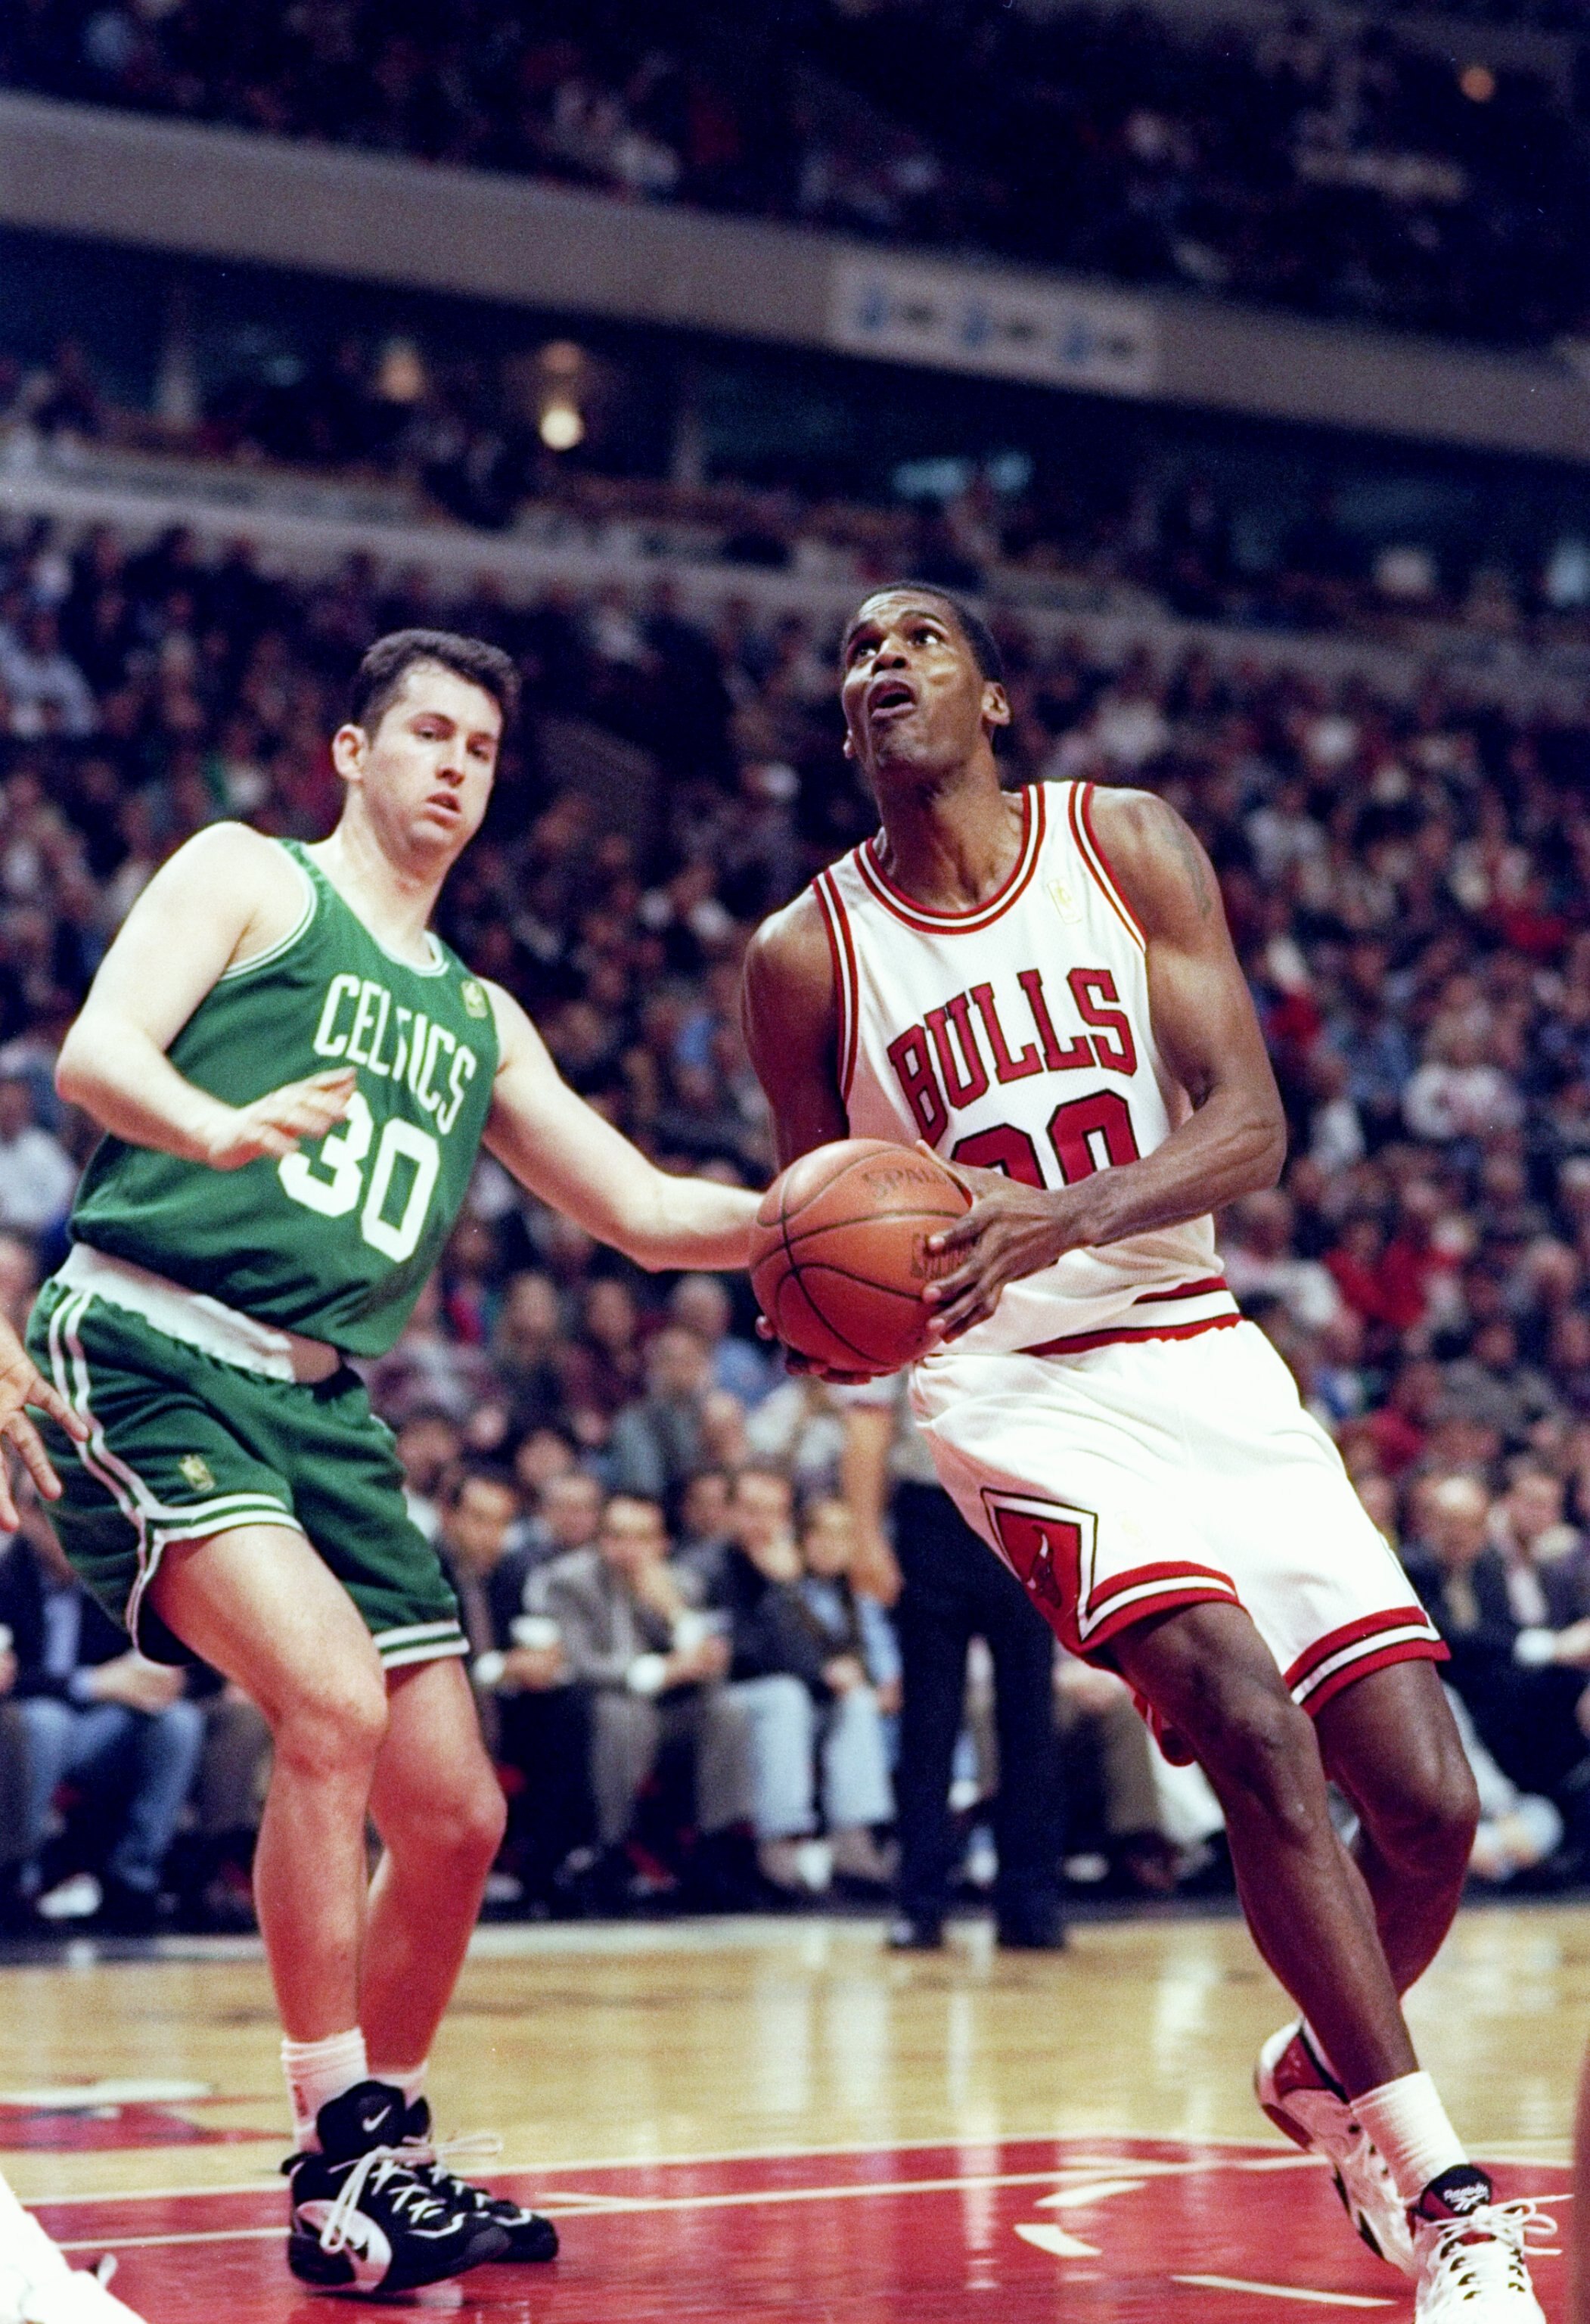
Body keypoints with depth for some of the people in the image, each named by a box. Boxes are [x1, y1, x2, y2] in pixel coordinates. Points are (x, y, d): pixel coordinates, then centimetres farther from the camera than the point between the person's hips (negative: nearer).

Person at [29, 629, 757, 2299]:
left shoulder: (478, 1018, 22)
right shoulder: (248, 877, 4)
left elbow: (648, 1214, 20)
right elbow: (95, 1052, -12)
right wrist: (216, 1129, -34)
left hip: (319, 1404, 7)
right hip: (146, 1353, -7)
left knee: (455, 1814, 5)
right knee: (333, 1696, -27)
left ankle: (391, 2150, 25)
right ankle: (338, 2160, -17)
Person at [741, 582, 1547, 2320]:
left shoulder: (1130, 846, 1)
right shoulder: (807, 955, 1)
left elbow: (1249, 1126, -8)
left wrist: (1067, 1215, -27)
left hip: (1202, 1351, 3)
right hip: (1017, 1387, -3)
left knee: (1428, 1800, -4)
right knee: (1254, 1727, -27)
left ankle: (1326, 2075, 29)